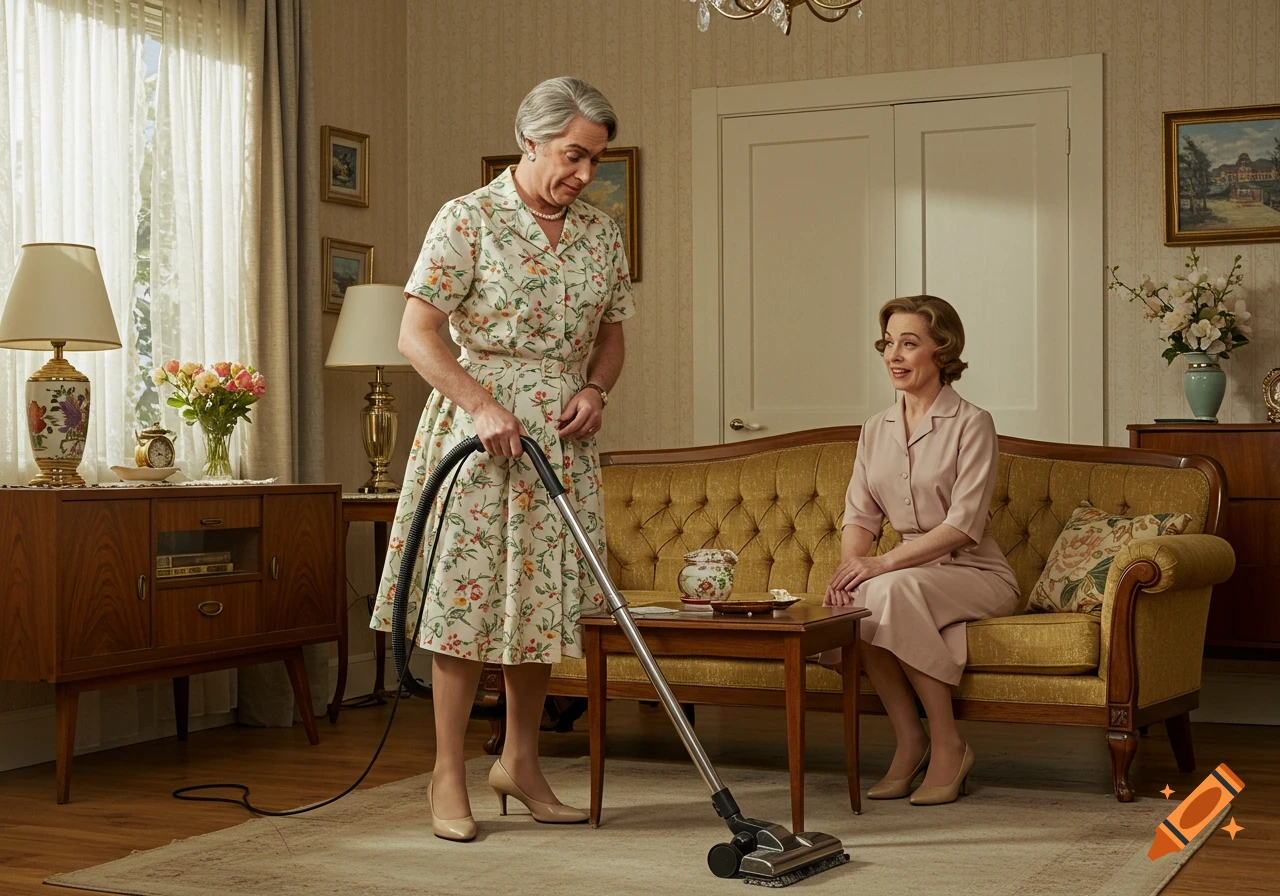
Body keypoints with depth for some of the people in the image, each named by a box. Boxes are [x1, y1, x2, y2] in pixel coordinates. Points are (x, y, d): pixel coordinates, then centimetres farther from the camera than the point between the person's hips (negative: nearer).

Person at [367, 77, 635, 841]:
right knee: (468, 597, -3)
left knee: (544, 598, 9)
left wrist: (596, 390, -4)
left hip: (562, 436, 5)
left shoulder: (601, 232, 9)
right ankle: (449, 775, 7)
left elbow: (611, 337, 16)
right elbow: (418, 334, -11)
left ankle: (521, 761, 23)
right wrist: (481, 405, -21)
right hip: (478, 427, -5)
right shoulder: (469, 220, -8)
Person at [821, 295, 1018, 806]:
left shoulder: (971, 424, -8)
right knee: (850, 600, -28)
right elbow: (860, 514, 7)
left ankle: (947, 745, -23)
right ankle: (908, 740, -16)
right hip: (911, 572, 5)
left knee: (896, 588, -35)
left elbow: (964, 524, -17)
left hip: (975, 575, -5)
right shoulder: (877, 429, 11)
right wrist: (851, 561, -16)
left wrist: (886, 562, -26)